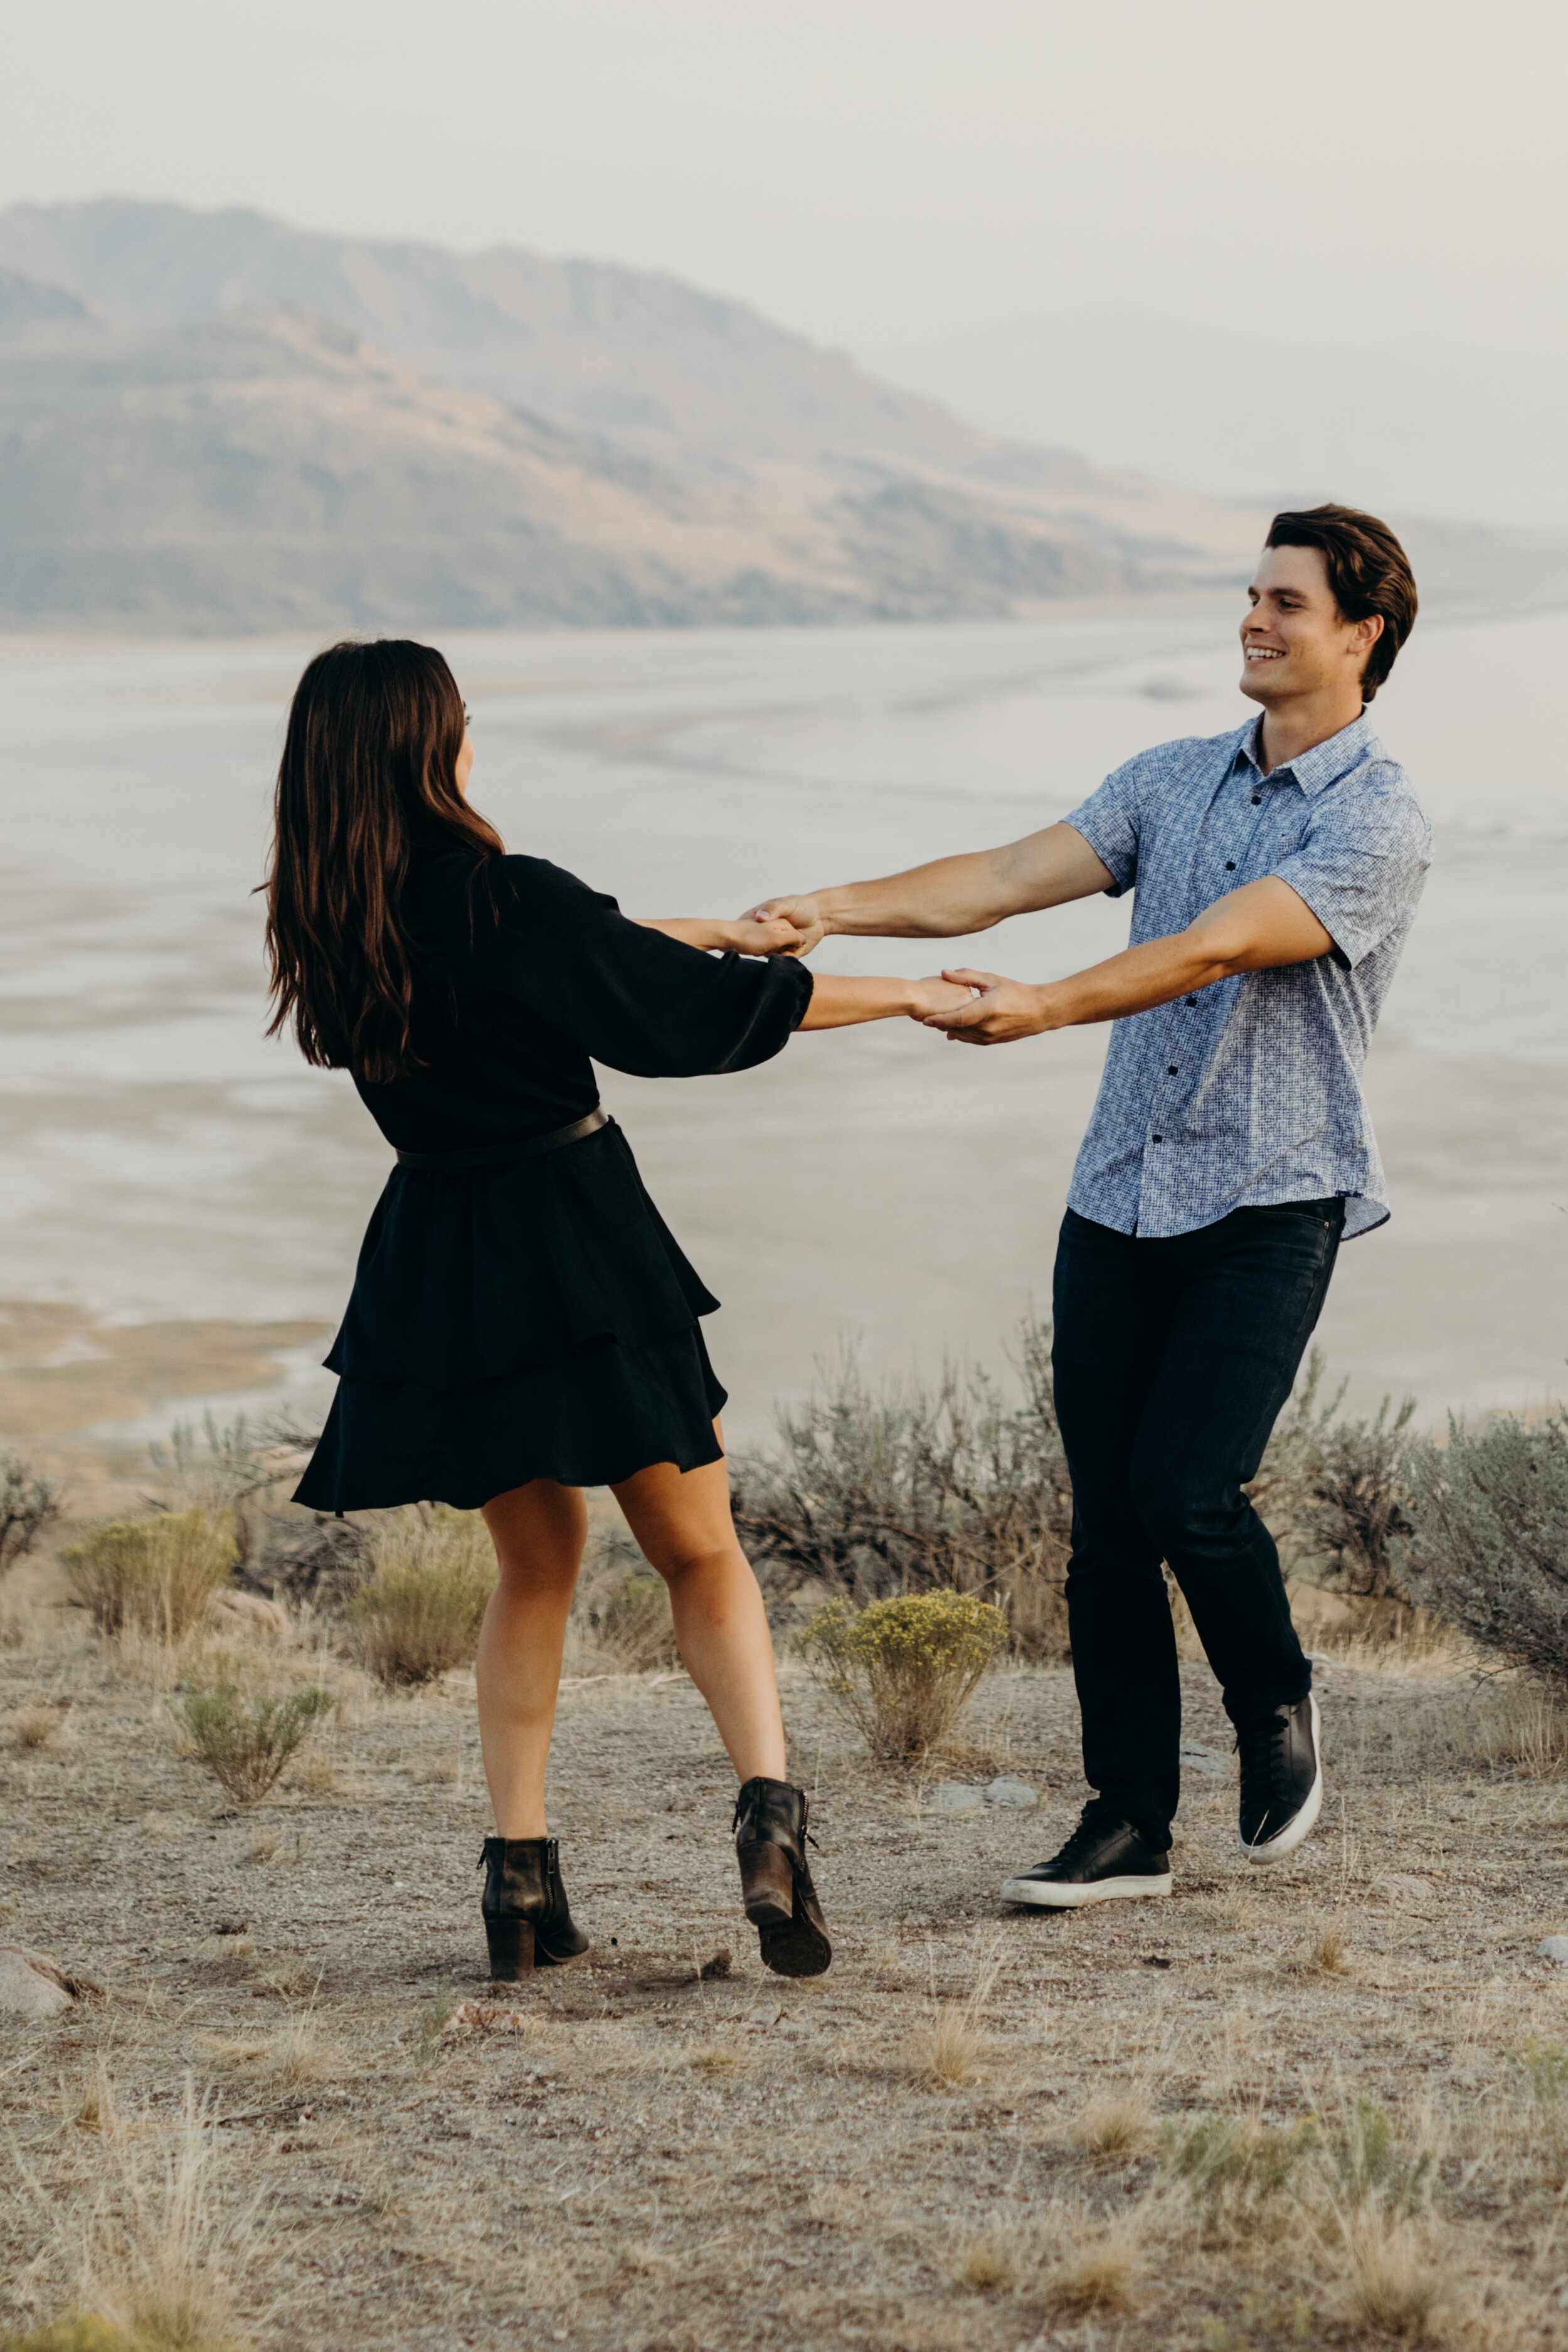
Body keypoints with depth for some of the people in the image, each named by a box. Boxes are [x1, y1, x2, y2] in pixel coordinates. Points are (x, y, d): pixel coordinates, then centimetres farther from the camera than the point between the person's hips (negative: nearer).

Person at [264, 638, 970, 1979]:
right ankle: (769, 1810, -10)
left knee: (537, 1561, 20)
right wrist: (912, 995, 0)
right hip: (578, 1249, -5)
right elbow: (705, 1008, -11)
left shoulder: (334, 921, 2)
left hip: (437, 1269, 5)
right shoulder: (505, 899, -17)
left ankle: (522, 1880, 13)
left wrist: (711, 929, 27)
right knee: (700, 1554, 10)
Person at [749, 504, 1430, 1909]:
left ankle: (1277, 1703, 14)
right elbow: (1012, 876, 3)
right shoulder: (1174, 781, 12)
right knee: (1106, 1519, 2)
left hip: (1269, 1208, -5)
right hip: (1121, 1197, 6)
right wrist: (838, 910, -11)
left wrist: (1044, 1009, -34)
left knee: (1186, 1490, -17)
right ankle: (1130, 1823, 11)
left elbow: (1214, 950, -22)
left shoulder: (1377, 822, -9)